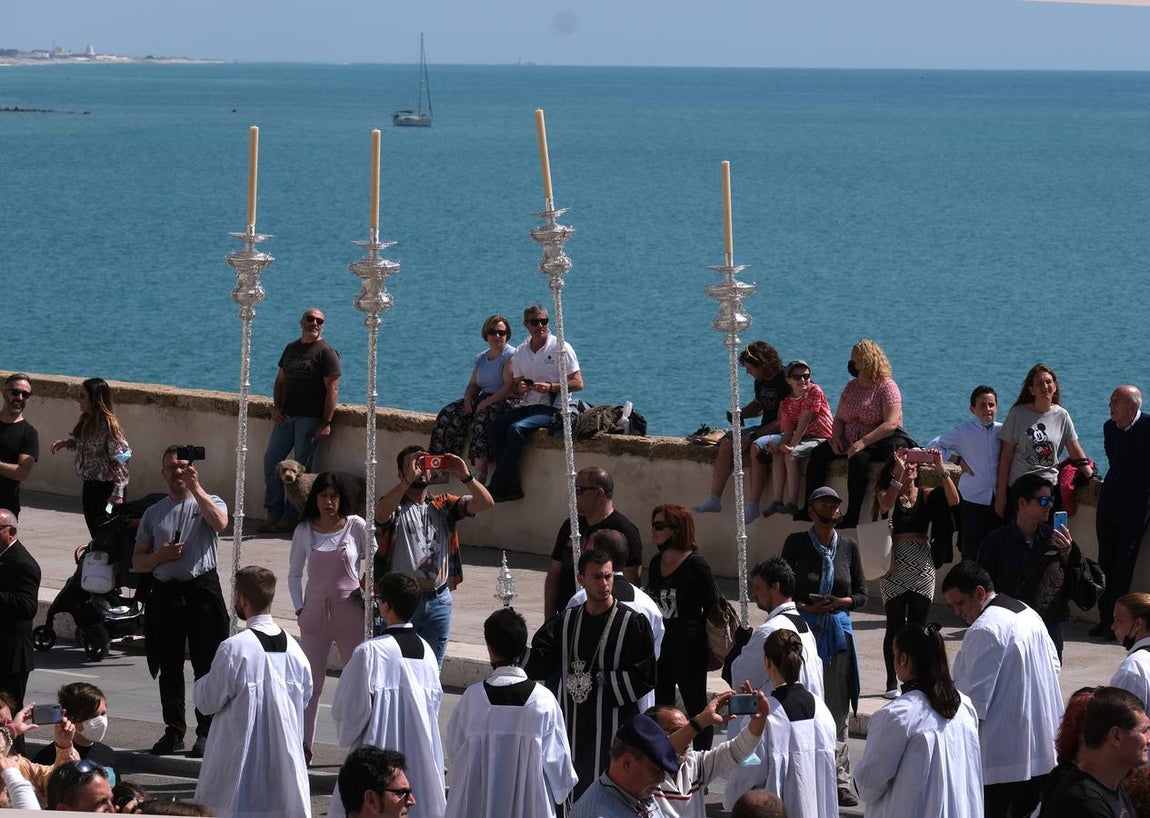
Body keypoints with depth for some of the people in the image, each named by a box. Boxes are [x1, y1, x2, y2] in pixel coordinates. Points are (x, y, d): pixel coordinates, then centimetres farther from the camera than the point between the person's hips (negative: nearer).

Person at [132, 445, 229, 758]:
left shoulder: (209, 503, 6)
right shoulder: (153, 513, 15)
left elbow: (220, 523, -20)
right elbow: (137, 561, 16)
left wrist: (195, 487, -21)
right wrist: (159, 556, -5)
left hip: (202, 589, -4)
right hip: (165, 592, 4)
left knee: (206, 665, -3)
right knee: (169, 668, 7)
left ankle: (206, 732, 3)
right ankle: (173, 732, 14)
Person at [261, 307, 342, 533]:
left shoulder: (326, 352, -4)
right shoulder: (291, 349, 16)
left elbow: (332, 390, -9)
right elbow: (280, 380, 21)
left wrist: (326, 423, -16)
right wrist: (276, 408, 4)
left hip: (310, 418, -7)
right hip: (286, 416, 7)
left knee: (300, 467, -4)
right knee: (271, 461, 2)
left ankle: (291, 516, 1)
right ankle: (273, 514, 7)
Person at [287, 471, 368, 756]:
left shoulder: (356, 526, -3)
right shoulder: (305, 530, 4)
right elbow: (294, 574, 11)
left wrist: (369, 597, -5)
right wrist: (299, 608, 1)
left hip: (350, 610, -2)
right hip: (315, 612, 2)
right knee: (311, 683, 5)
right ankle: (304, 746, 10)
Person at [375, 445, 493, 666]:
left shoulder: (443, 505, 11)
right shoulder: (394, 506, 0)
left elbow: (485, 503, 0)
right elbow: (380, 514, -25)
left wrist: (465, 476, -17)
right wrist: (409, 480, -30)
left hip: (439, 602, 4)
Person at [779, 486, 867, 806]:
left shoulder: (848, 546, 9)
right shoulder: (796, 542, 2)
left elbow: (862, 593, 12)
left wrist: (840, 602, -7)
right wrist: (806, 607, -13)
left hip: (838, 631, 2)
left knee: (837, 707, 2)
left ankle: (839, 780, 5)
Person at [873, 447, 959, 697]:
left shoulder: (927, 495, 7)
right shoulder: (886, 493, 4)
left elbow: (953, 502, -9)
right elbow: (886, 506, -19)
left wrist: (941, 470, -16)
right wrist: (898, 475, -23)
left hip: (922, 567, 2)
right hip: (895, 568, -2)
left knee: (918, 626, 5)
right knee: (895, 626, 0)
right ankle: (892, 683, 6)